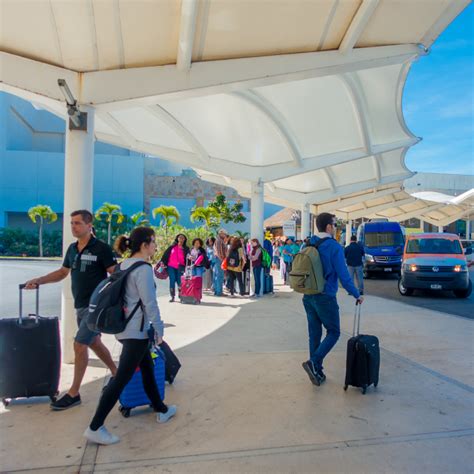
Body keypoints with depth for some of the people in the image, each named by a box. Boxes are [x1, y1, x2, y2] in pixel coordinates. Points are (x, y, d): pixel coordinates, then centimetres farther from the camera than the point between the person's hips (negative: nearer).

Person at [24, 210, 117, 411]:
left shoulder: (101, 248, -13)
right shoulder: (72, 249, 7)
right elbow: (63, 272, 19)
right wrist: (38, 280, 8)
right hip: (80, 306, 8)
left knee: (79, 345, -7)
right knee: (94, 342, 17)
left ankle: (73, 394, 6)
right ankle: (116, 374, 36)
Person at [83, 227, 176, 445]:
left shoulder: (124, 265, 9)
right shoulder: (143, 268, -18)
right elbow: (149, 303, -20)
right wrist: (159, 328, -9)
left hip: (124, 327, 10)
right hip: (136, 331, -10)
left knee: (148, 368, 20)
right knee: (121, 378, -3)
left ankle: (161, 410, 34)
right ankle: (95, 427, 4)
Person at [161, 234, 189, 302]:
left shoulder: (185, 249, 8)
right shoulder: (172, 247, 9)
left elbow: (187, 258, 1)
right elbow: (166, 255, 8)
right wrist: (163, 262, 0)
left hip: (180, 267, -1)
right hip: (171, 266, 1)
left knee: (179, 281, -5)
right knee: (172, 281, 2)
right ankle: (172, 296, 9)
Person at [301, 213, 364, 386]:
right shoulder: (334, 247, -14)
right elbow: (343, 276, -14)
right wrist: (357, 295, -2)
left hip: (308, 297, 7)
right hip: (325, 297, -6)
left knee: (314, 334, 13)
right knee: (333, 333, 8)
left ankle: (317, 372, 20)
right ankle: (314, 362, -8)